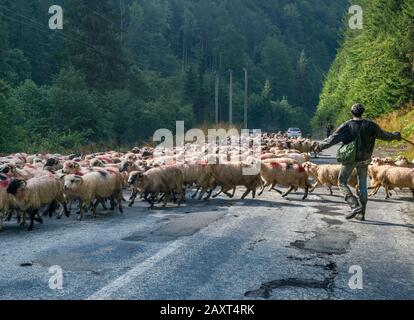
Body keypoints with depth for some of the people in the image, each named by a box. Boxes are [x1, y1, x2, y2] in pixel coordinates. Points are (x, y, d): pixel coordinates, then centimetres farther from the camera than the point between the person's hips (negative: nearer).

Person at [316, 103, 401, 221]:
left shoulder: (346, 126, -10)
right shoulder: (371, 125, -2)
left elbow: (333, 139, -12)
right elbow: (384, 135, 8)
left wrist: (321, 145, 2)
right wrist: (396, 135, 27)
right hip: (364, 159, 4)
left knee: (342, 183, 7)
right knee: (363, 185, 12)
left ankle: (354, 206, -11)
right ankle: (361, 213, 14)